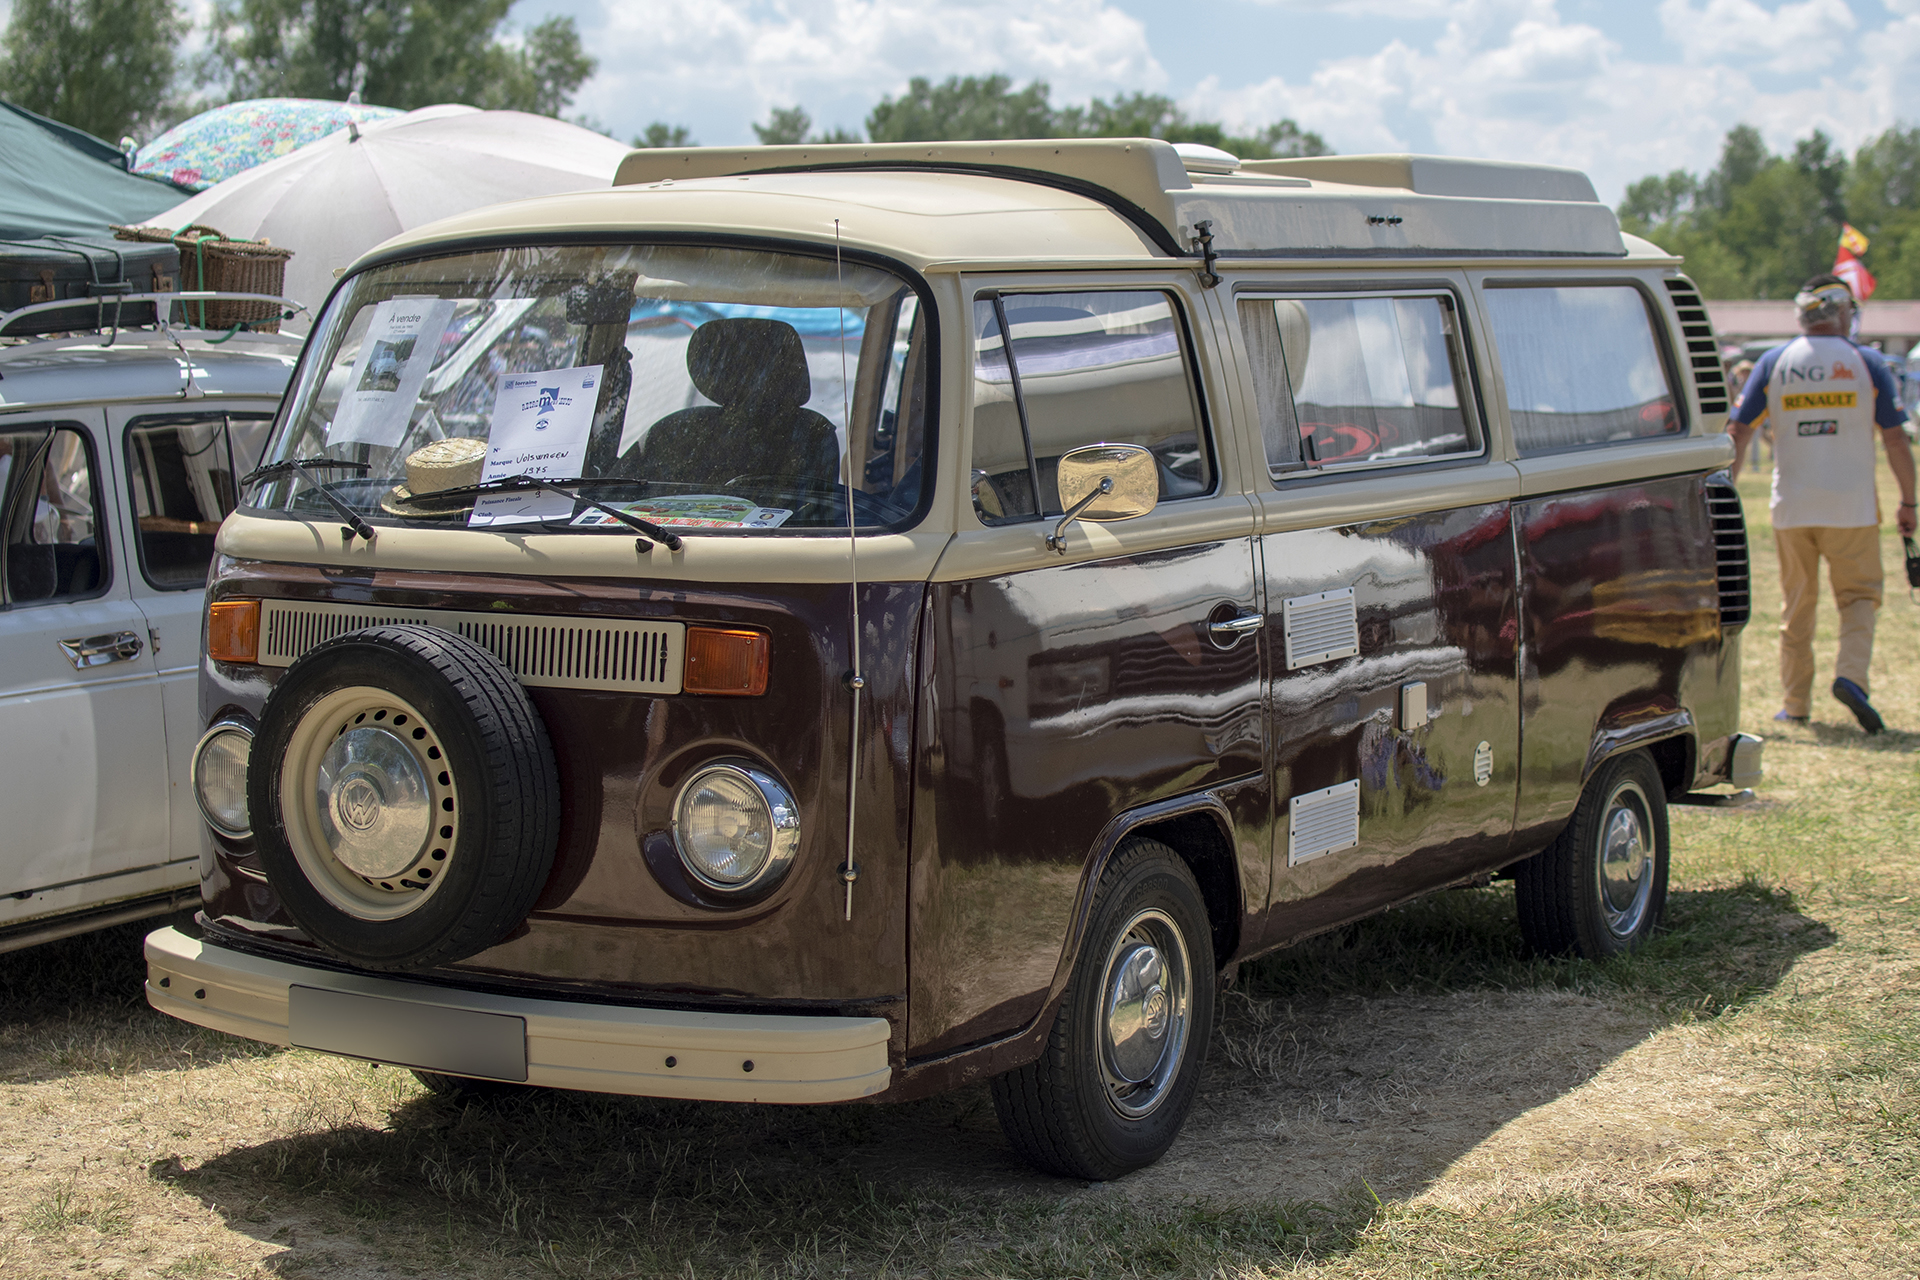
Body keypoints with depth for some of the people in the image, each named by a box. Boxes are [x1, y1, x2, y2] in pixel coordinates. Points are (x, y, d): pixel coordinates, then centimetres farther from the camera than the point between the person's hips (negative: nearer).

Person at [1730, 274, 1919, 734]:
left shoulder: (1773, 364, 3)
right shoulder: (1866, 363, -2)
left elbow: (1739, 433, 1)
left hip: (1791, 507, 2)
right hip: (1852, 507, -2)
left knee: (1796, 605, 13)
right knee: (1859, 596, 9)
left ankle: (1794, 703, 14)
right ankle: (1851, 675, -14)